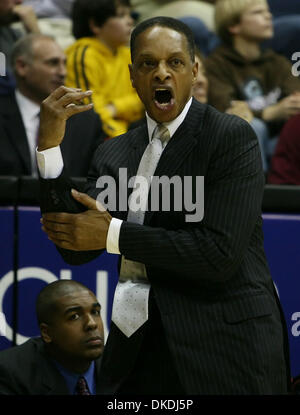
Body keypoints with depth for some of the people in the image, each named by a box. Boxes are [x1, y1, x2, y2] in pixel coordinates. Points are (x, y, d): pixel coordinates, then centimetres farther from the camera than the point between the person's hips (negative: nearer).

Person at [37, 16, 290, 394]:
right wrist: (49, 145, -6)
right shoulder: (115, 154, 10)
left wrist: (112, 234, -13)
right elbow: (75, 249, 2)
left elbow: (220, 253, -17)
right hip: (137, 347, 5)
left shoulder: (232, 136, -8)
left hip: (223, 347, -5)